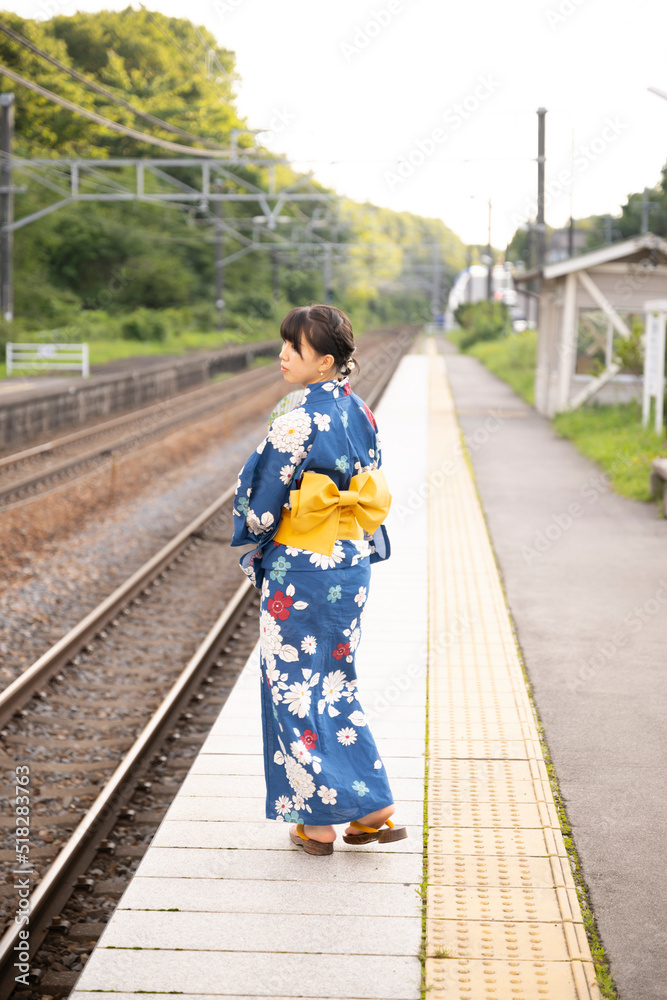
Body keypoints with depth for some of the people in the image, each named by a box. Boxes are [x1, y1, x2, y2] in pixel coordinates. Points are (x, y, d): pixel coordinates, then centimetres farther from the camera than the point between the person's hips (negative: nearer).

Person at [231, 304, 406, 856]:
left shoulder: (299, 422, -20)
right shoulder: (360, 414, 4)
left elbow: (263, 505, -15)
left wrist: (256, 540, 6)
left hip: (300, 572, -8)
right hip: (353, 564, 8)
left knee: (297, 687, 5)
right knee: (335, 683, 17)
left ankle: (317, 821, 11)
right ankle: (373, 808, 17)